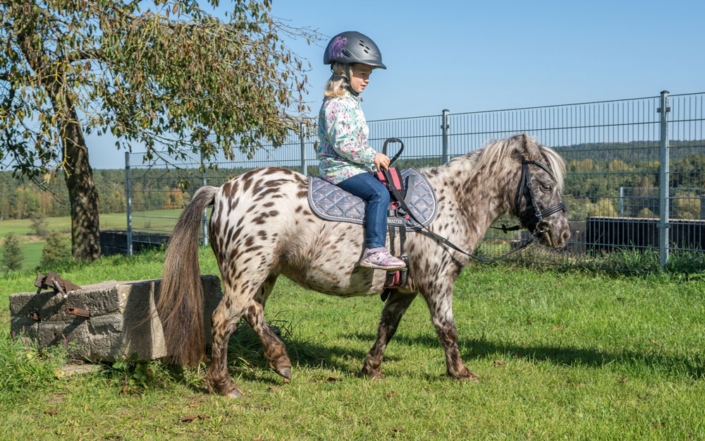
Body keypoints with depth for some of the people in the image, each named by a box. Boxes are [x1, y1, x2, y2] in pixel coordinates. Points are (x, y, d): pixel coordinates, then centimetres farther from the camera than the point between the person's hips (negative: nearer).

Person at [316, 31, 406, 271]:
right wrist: (373, 157, -18)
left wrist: (372, 158, 13)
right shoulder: (336, 103, -15)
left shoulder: (351, 101, 18)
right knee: (379, 192, -27)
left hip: (352, 166, 11)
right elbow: (342, 143, -24)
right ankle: (374, 250, -34)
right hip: (340, 168, -11)